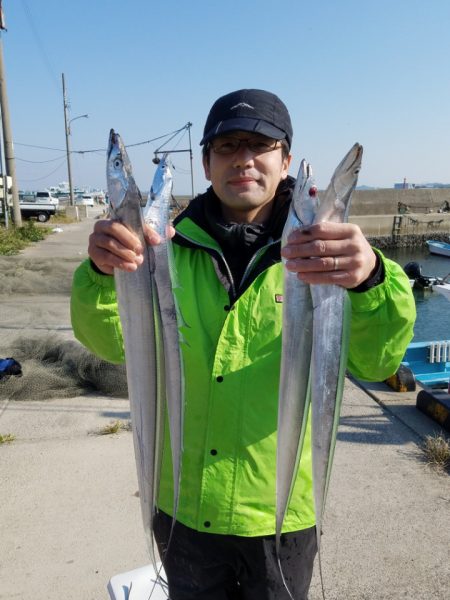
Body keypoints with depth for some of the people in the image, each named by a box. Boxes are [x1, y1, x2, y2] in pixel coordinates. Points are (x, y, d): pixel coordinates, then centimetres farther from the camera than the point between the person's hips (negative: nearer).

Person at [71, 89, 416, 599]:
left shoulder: (318, 252, -10)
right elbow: (113, 341, -12)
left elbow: (375, 360, -21)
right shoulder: (173, 246, -5)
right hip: (183, 505, 2)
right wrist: (102, 273, -33)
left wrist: (370, 279, -42)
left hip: (281, 511, -1)